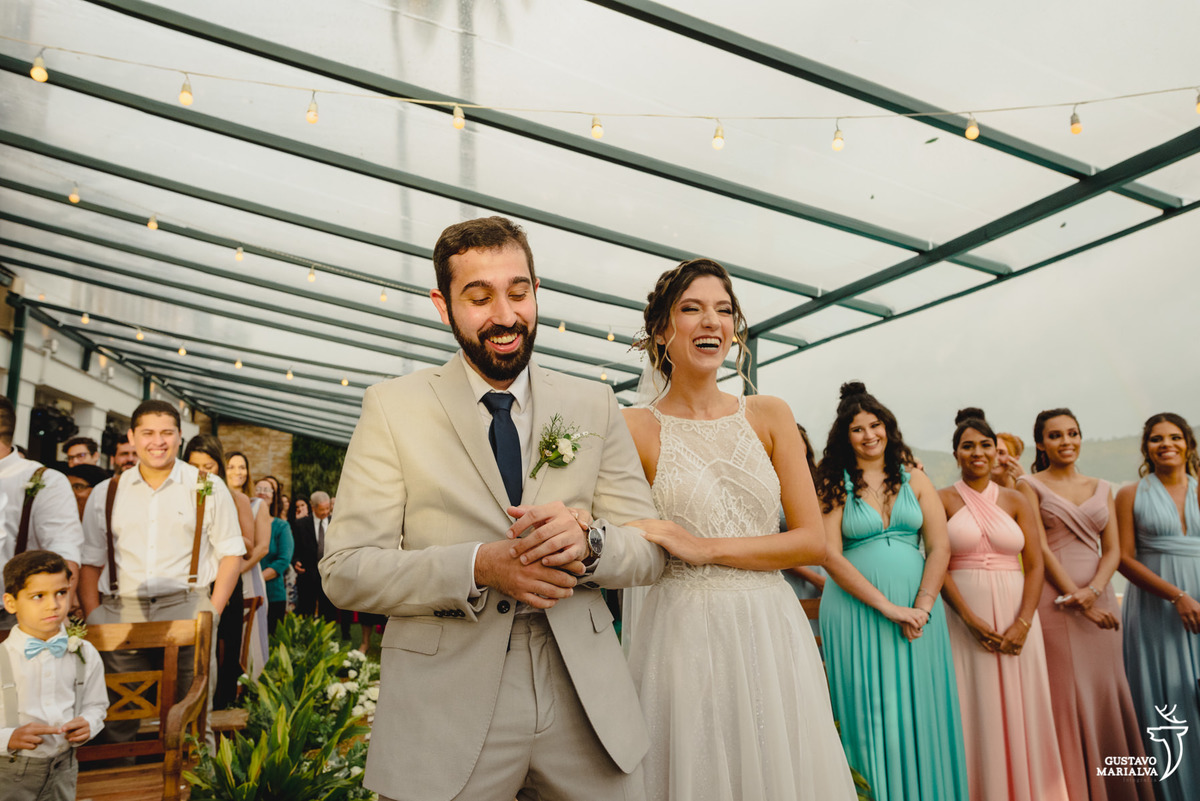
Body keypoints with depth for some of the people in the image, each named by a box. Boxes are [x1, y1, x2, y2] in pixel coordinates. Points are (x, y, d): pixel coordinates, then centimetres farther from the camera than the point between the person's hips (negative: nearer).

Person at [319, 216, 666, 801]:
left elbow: (650, 551, 3)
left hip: (587, 707, 3)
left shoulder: (594, 405, 4)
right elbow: (345, 571, -8)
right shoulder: (392, 408, -3)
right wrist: (478, 567, -23)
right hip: (446, 710, -2)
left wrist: (588, 540, -19)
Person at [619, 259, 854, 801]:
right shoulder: (636, 427, -3)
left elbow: (813, 540, -1)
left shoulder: (769, 416, 4)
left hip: (772, 631, 3)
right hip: (682, 633, -2)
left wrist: (702, 548, -12)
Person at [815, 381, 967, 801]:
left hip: (918, 610, 2)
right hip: (856, 609, -2)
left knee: (919, 715, 7)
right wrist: (888, 607, -14)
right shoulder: (835, 486, 0)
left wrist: (922, 607, -10)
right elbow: (831, 555, -8)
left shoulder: (915, 479, 8)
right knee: (869, 715, 2)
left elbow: (940, 547, 2)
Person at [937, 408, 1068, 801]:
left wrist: (1023, 624, -10)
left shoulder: (1015, 500, 8)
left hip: (1015, 616, 2)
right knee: (975, 712, 2)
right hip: (964, 616, -2)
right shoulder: (943, 500, 1)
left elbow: (1035, 564, 3)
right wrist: (972, 620, -15)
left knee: (1020, 709, 6)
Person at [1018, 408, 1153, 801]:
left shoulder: (1101, 488, 14)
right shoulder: (1031, 485, 1)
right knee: (1065, 697, -2)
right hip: (1054, 600, -4)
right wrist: (1077, 600, -13)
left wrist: (1093, 591, -11)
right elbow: (1039, 549, -7)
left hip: (1099, 599, 4)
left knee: (1106, 694, 7)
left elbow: (1112, 549, 6)